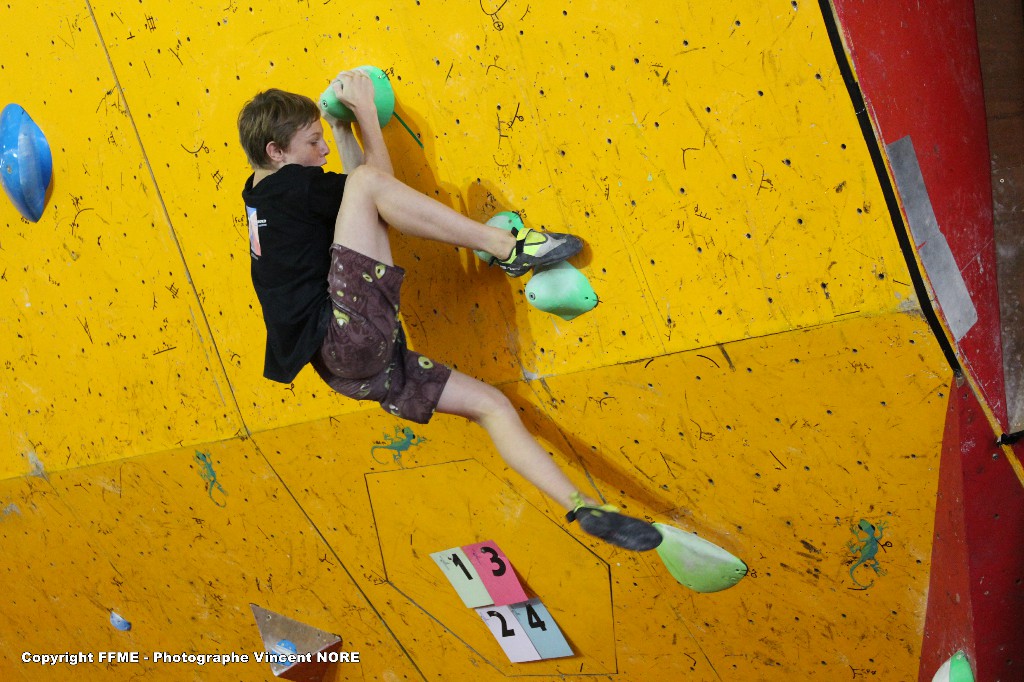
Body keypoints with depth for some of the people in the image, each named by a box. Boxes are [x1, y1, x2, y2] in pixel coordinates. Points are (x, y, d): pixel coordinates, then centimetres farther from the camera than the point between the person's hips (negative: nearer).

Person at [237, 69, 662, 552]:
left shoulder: (264, 193, 20)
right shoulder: (290, 184, -7)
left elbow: (352, 189, 29)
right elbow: (376, 177, 5)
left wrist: (338, 123, 25)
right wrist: (364, 108, 13)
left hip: (348, 362, 10)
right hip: (350, 335, -10)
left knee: (490, 403, 8)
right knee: (367, 184, -18)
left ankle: (583, 508, 5)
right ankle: (506, 246, -11)